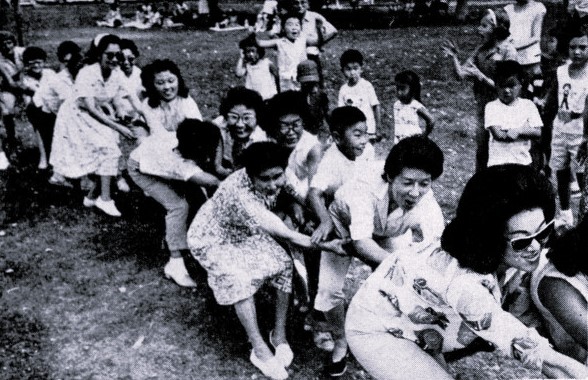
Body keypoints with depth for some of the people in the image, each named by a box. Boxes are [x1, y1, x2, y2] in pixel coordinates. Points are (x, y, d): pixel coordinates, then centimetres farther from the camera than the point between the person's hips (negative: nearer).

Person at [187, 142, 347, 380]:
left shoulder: (279, 179, -23)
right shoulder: (240, 195, -42)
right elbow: (284, 236, -42)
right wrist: (326, 246, -38)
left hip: (248, 233, 6)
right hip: (212, 239, -6)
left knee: (284, 263, -12)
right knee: (239, 280, -27)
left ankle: (279, 335, 3)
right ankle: (260, 350, -12)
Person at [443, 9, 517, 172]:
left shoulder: (508, 50, -12)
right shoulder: (481, 49, 6)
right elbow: (462, 73, 3)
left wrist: (480, 76, -24)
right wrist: (454, 57, -11)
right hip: (482, 107, 6)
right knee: (481, 152, 12)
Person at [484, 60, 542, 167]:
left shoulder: (528, 105, 7)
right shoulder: (492, 107, 1)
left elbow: (537, 132, 0)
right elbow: (498, 134, -11)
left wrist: (518, 131, -15)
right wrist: (526, 130, -7)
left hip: (523, 161, 2)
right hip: (498, 162, -2)